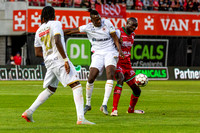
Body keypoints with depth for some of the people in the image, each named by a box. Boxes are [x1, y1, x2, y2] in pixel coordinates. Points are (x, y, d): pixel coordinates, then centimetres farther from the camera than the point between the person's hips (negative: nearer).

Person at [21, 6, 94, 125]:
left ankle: (29, 112, 18)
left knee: (50, 89, 23)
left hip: (48, 62, 8)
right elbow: (57, 42, -18)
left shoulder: (39, 31, 16)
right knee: (76, 85, -11)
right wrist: (65, 59, -19)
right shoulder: (56, 24, -3)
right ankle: (81, 118, -25)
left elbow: (38, 53, 17)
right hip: (59, 60, -7)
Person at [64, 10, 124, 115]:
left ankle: (104, 105, -27)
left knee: (110, 74, -24)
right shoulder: (88, 27, 0)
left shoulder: (107, 23, 0)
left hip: (110, 53, -1)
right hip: (97, 54, 1)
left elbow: (115, 37, 3)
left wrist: (119, 49, -10)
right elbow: (73, 31, 3)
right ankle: (88, 104, 9)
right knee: (91, 78, -12)